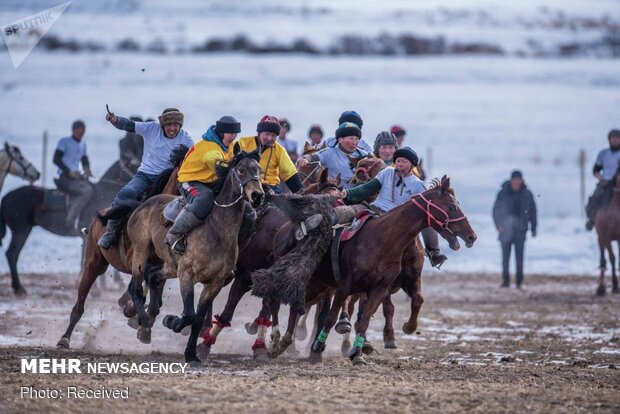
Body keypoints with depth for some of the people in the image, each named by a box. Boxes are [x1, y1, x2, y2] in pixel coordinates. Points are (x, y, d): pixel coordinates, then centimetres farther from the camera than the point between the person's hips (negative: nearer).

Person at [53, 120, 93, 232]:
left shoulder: (82, 144, 21)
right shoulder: (64, 142, 0)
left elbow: (85, 160, 27)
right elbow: (56, 159, -8)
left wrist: (86, 169, 2)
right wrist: (69, 171, -19)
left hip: (77, 176, 8)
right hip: (65, 178, -8)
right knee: (87, 190, -30)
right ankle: (70, 220, -29)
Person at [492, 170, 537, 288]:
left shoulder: (526, 194, 2)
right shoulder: (503, 193, -1)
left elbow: (532, 212, 10)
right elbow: (496, 210, 3)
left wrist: (533, 228, 8)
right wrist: (499, 225, -9)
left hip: (520, 230, 0)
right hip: (506, 229, 0)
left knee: (519, 255, -2)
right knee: (505, 255, -1)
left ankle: (519, 281, 3)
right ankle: (505, 280, 6)